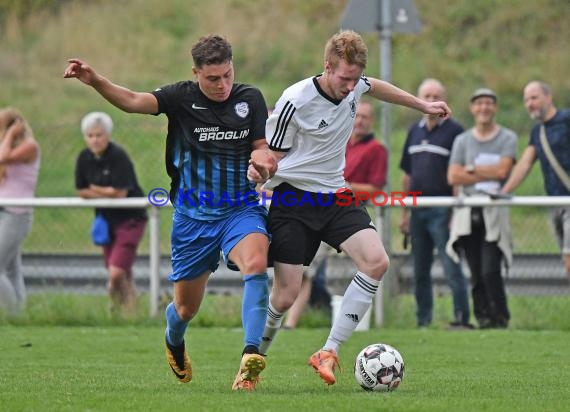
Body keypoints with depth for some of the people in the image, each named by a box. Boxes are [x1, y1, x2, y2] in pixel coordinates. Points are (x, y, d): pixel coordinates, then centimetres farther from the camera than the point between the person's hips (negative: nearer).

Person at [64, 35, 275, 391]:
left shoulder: (250, 98, -1)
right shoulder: (182, 97, -8)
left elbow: (263, 149, 5)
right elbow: (134, 102, -21)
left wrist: (263, 161, -20)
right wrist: (95, 81, -38)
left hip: (241, 209, 0)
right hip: (193, 216, 0)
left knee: (256, 264, -32)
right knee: (186, 308, 10)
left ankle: (252, 356, -37)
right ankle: (174, 343, 47)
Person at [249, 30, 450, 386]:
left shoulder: (354, 86, -1)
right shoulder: (295, 102, -18)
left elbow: (376, 87, 26)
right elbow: (274, 155, -8)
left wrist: (422, 105, 32)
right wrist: (258, 170, -31)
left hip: (335, 196, 6)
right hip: (293, 197, -6)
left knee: (376, 262, -18)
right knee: (286, 296, -12)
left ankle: (329, 352, -12)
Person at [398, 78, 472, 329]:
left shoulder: (454, 132, -5)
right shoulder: (415, 131, 14)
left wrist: (456, 212, -16)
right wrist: (404, 212, 14)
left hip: (442, 210, -7)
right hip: (418, 210, 7)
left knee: (452, 268, -9)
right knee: (420, 272, 10)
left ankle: (462, 319, -8)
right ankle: (422, 322, 17)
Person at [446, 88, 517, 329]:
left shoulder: (507, 138, 6)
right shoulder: (462, 140, 14)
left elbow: (502, 170, -9)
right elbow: (453, 176, 1)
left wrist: (471, 169, -2)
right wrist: (488, 174, -6)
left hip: (494, 212, -3)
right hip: (467, 213, 3)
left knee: (490, 271, -14)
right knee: (476, 274, 2)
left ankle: (500, 318, -3)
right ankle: (483, 318, 7)